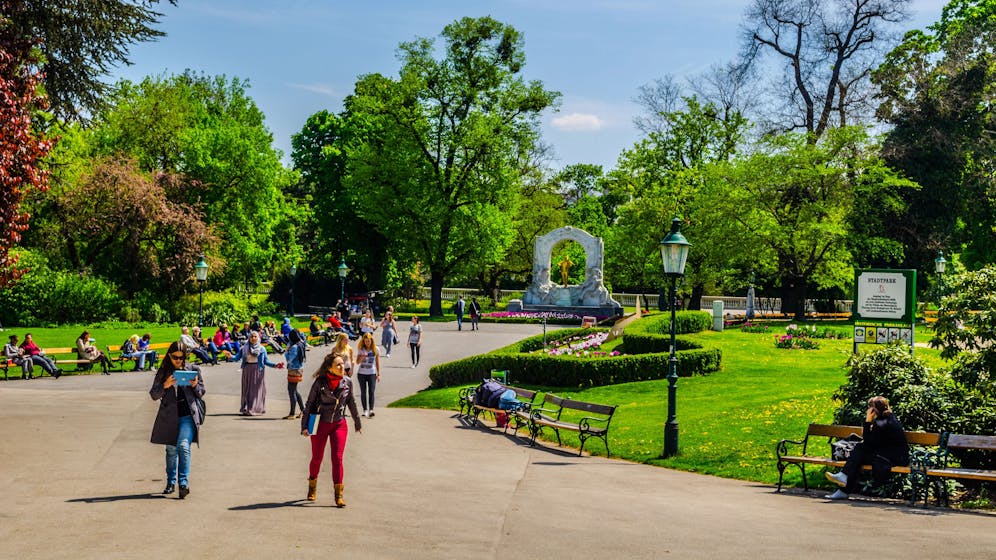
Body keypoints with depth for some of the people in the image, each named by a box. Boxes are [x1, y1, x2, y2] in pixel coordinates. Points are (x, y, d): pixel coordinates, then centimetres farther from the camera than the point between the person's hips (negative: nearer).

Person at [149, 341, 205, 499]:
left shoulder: (193, 369, 5)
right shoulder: (163, 372, 6)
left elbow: (201, 393, 12)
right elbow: (154, 395, 3)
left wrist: (195, 386, -10)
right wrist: (165, 385, -16)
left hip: (188, 415, -2)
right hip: (169, 416, 2)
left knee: (183, 445, -18)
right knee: (171, 450, 11)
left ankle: (184, 482, -17)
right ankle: (171, 482, 26)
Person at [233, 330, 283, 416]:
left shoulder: (262, 348, 0)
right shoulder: (245, 348, 4)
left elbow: (266, 361, 1)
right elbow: (237, 358, 3)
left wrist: (275, 365, -11)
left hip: (258, 370, -2)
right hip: (247, 370, 2)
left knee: (256, 390, -2)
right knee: (247, 389, 5)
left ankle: (255, 409, 2)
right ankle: (246, 409, 10)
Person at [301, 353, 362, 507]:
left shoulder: (347, 382, -3)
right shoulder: (320, 382, -11)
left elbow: (351, 403, 11)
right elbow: (309, 404, -3)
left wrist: (358, 423, 19)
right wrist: (304, 425, -6)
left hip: (339, 425, 1)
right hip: (320, 424, -1)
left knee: (337, 458, -9)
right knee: (317, 458, 11)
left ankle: (338, 495, -4)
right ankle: (312, 488, 36)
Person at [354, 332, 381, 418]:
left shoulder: (375, 349, 1)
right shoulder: (361, 349, 0)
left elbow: (377, 362, 6)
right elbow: (357, 362, -2)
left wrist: (378, 374, 4)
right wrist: (362, 357, -23)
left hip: (372, 373, -1)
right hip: (361, 373, 1)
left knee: (371, 391, -11)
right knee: (363, 392, 6)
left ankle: (371, 410, -19)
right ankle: (365, 410, 14)